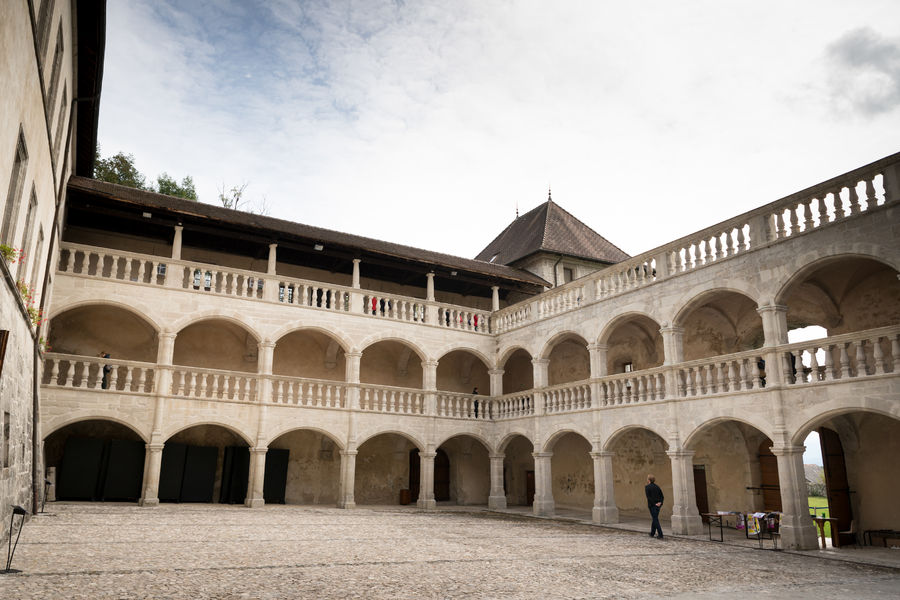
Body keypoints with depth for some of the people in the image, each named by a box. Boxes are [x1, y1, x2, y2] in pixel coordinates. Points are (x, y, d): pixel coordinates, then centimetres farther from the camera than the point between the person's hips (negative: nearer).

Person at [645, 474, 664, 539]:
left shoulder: (647, 487, -8)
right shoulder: (657, 487, 10)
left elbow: (648, 497, -16)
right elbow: (662, 496, 5)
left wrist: (654, 504, -12)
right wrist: (660, 502, -5)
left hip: (652, 505, -6)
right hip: (658, 505, 6)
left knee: (655, 519, -4)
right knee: (654, 518, 16)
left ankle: (660, 535, -9)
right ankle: (652, 533, 26)